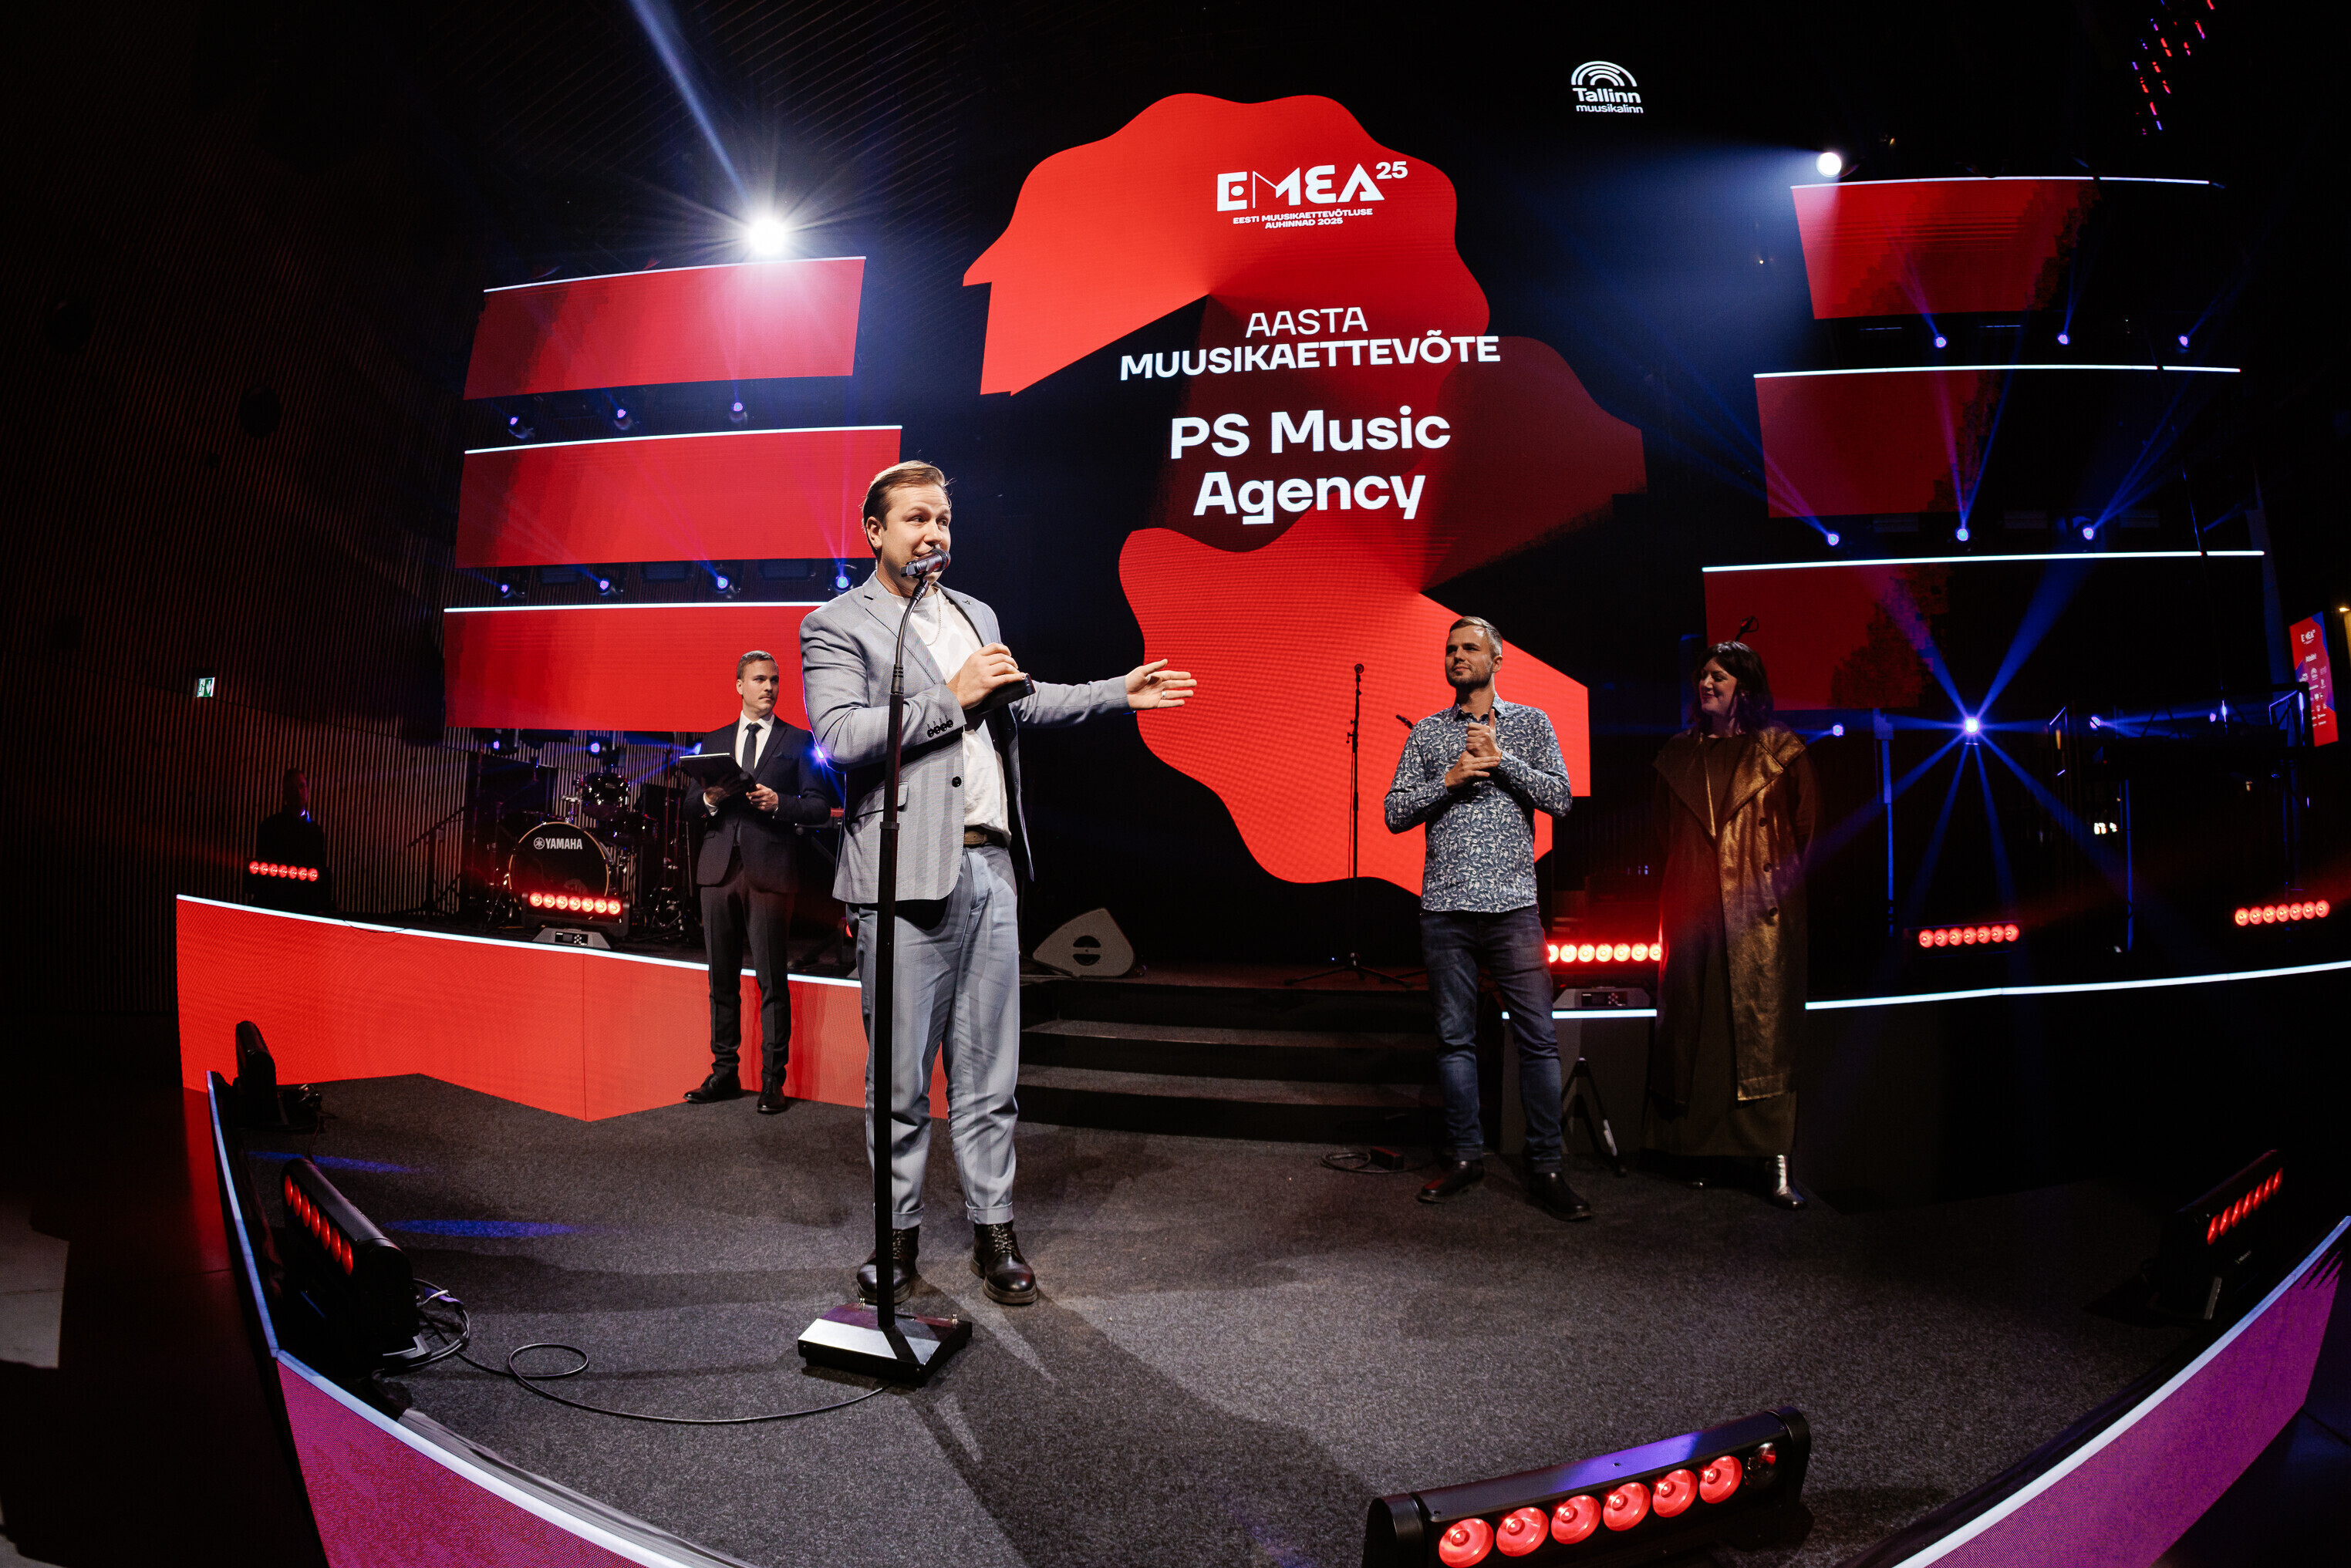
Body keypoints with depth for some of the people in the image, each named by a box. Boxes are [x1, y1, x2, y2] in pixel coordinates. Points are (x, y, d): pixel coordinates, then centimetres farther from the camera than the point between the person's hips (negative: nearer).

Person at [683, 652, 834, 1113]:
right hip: (719, 867, 4)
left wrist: (778, 803, -14)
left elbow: (820, 807, 2)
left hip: (769, 869, -3)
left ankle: (773, 1081, 1)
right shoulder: (714, 741, 18)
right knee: (722, 978, 8)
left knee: (772, 979, -4)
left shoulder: (798, 741, 8)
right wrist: (708, 799, -5)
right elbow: (689, 803, 16)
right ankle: (725, 1072, 17)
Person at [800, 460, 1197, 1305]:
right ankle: (898, 1235, 17)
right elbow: (841, 737, -14)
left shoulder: (975, 614, 21)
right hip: (909, 876, -6)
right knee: (902, 1078, 3)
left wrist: (1119, 692, 27)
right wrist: (951, 699, -13)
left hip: (991, 866, 6)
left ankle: (994, 1232, 19)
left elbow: (1016, 705, 32)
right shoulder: (836, 625, -1)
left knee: (988, 1074, 10)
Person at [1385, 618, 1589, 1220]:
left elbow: (1560, 798, 0)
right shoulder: (1427, 732, 12)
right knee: (1455, 1036, 6)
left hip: (1512, 904, -1)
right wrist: (1449, 779, -9)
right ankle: (1465, 1157, 17)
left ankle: (1545, 1166, 5)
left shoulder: (1530, 723, 9)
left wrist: (1501, 759, -10)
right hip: (1444, 906, 2)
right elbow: (1395, 813, 6)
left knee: (1538, 1036, -3)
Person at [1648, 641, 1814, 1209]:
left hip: (1759, 910, -3)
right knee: (1692, 1024, 3)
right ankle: (1691, 1142, 13)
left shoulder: (1778, 749, 4)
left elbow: (1807, 821, 4)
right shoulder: (1679, 755, 14)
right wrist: (1685, 877, 12)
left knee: (1764, 1028, -7)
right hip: (1694, 907, 3)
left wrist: (1780, 878, -2)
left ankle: (1774, 1162, -6)